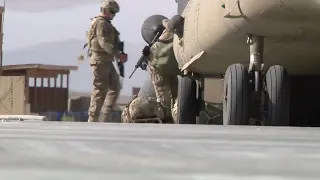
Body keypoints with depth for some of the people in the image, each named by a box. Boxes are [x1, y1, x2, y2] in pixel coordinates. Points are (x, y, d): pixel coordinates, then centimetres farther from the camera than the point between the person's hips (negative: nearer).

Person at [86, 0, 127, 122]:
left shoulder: (106, 24, 19)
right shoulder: (101, 23, -13)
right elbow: (104, 43, -25)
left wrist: (118, 55, 8)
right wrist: (119, 55, -30)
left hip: (106, 61, 10)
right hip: (100, 60, -10)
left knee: (115, 86, 11)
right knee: (100, 89, -7)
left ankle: (108, 116, 12)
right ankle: (93, 118, -3)